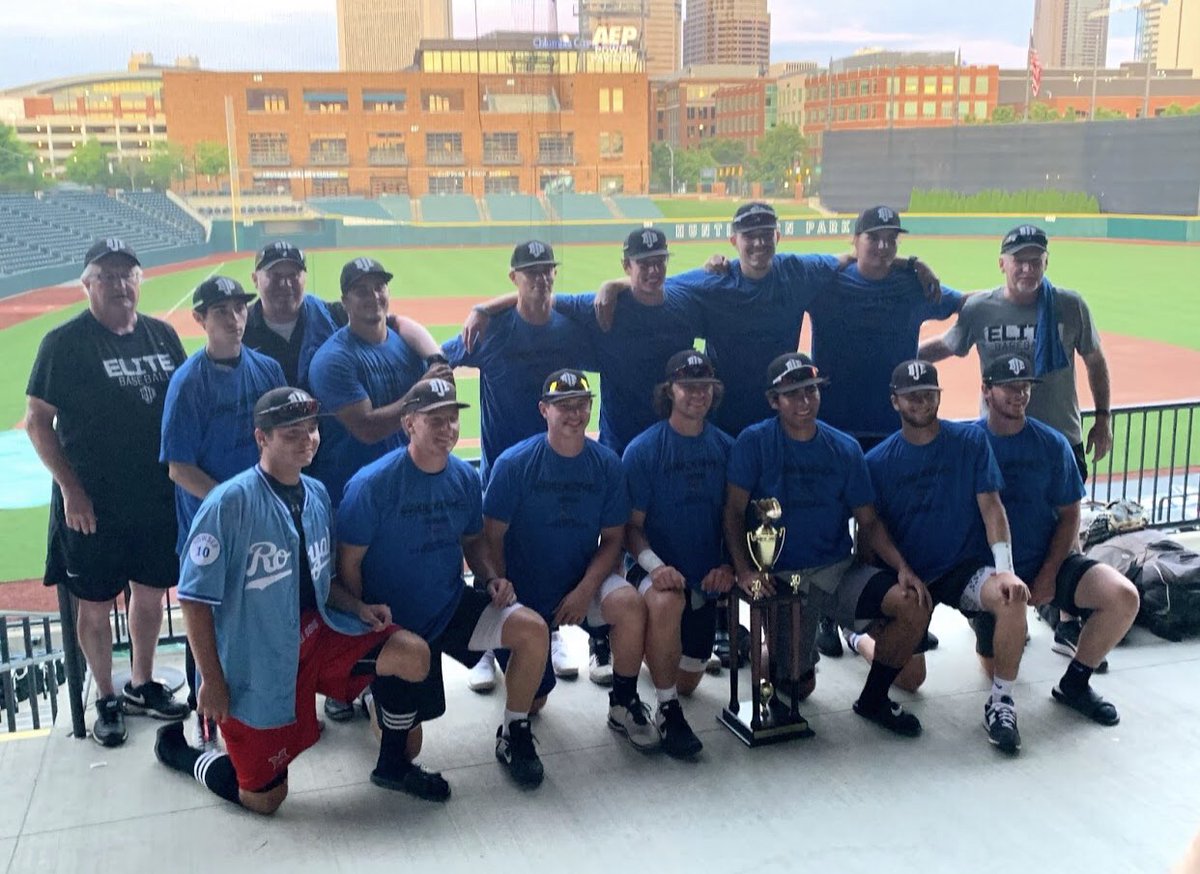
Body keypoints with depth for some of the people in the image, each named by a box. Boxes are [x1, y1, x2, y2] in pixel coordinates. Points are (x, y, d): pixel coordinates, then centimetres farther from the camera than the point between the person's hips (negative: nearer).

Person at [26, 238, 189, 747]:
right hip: (93, 504, -4)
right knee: (96, 605, 7)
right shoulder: (65, 343, -10)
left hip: (158, 497, 5)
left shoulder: (162, 335, 4)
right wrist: (71, 489, -13)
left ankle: (142, 685, 35)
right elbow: (37, 421, -9)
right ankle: (106, 700, 25)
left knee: (151, 591, 16)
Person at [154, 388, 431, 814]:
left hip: (317, 636, 6)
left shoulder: (317, 494, 3)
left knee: (413, 655, -13)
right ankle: (177, 749, 33)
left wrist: (359, 607, -3)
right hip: (254, 664, -6)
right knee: (264, 797, 5)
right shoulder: (230, 502, -20)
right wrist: (211, 679, -15)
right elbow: (195, 598, -16)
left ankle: (392, 764, 11)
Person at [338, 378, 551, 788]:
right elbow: (349, 563, -14)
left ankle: (514, 735, 0)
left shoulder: (465, 477, -3)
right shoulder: (372, 484, -19)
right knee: (406, 748, 1)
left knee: (533, 630, -21)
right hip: (395, 624, -4)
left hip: (453, 607, 4)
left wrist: (492, 578, -7)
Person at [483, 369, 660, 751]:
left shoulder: (607, 463, -6)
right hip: (526, 592, -1)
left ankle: (623, 704, -10)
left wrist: (584, 591, -17)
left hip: (585, 579, 1)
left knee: (630, 604, -32)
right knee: (530, 702, 3)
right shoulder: (514, 463, -13)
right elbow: (493, 537, -9)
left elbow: (612, 539, -4)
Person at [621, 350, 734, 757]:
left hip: (706, 577, 4)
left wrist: (728, 564, -9)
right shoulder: (643, 450, -11)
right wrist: (655, 565, -27)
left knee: (687, 682, 11)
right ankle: (667, 711, -22)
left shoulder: (725, 447, -1)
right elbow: (632, 525, -10)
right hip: (659, 570, -4)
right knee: (667, 602, -41)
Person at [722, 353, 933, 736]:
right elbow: (734, 511, -9)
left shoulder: (845, 449, 5)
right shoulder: (754, 442, -6)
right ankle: (774, 654, 30)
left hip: (838, 571, 3)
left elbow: (868, 522, 5)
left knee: (915, 604, -20)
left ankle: (873, 700, 2)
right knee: (799, 687, -9)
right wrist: (744, 570, -23)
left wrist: (902, 568, -11)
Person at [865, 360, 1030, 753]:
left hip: (965, 567, 0)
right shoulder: (878, 461, -2)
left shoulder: (970, 440, -3)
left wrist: (1005, 570, -20)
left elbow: (991, 507, -8)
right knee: (909, 679, -1)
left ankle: (1001, 702, -16)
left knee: (1011, 598, -33)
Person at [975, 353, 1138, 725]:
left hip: (1047, 562, 2)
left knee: (1123, 596, -22)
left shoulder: (1052, 443, -2)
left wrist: (1048, 575, -10)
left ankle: (1074, 684, -2)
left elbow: (1068, 515, 0)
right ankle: (994, 624, 36)